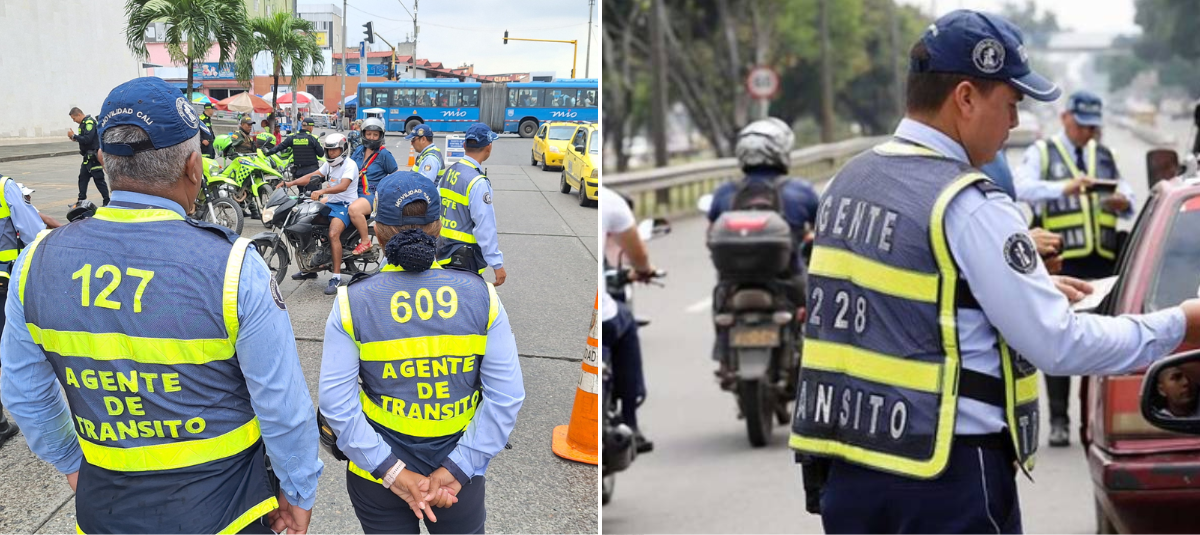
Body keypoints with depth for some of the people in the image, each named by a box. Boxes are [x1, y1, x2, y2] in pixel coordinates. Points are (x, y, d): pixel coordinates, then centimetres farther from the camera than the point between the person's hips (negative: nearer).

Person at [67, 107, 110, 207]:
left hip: (94, 156, -10)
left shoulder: (89, 122, -16)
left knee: (99, 179, -6)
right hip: (88, 156, 10)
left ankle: (107, 201, -3)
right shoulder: (83, 123, 14)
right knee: (83, 178, 10)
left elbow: (87, 139, -25)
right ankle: (81, 201, 16)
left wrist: (74, 136, -15)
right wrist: (75, 138, 4)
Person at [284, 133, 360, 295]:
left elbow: (343, 186, -29)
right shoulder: (329, 164, 16)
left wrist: (322, 191, -43)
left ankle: (336, 277, -31)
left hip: (345, 205, -9)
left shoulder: (349, 165, -13)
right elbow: (312, 176, 11)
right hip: (331, 203, 10)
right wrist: (291, 183, -3)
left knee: (333, 234, -31)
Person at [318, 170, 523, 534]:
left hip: (375, 478, 0)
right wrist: (456, 469, -13)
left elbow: (337, 402, -16)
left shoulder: (352, 303, -12)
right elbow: (506, 398, -13)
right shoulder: (481, 296, -9)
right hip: (462, 480, 1)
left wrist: (392, 472, -15)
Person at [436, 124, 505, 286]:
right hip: (465, 259, -9)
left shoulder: (449, 172, 7)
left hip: (444, 250, 9)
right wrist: (497, 264, -17)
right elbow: (485, 227, -20)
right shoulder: (478, 183, -19)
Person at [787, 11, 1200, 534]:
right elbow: (1058, 345, -15)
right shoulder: (969, 207, -16)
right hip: (947, 471, -8)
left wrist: (1034, 288, 23)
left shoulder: (849, 181, 10)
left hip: (847, 466, 8)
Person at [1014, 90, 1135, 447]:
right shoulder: (1042, 153, 6)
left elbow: (1128, 199, 17)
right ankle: (1059, 421, 1)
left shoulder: (1104, 156, 21)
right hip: (1061, 264, -4)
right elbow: (1022, 188, -13)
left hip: (1102, 263, 4)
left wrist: (1124, 202, -8)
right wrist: (1063, 188, -28)